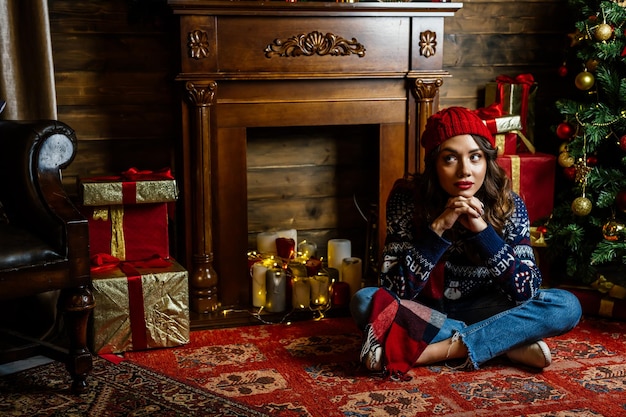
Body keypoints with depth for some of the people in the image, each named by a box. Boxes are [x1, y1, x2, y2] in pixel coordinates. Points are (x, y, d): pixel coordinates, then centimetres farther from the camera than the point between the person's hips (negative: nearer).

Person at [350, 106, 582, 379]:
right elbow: (395, 288, -22)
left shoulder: (508, 205, -14)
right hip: (426, 311, 0)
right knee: (363, 302, -30)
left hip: (482, 310, 0)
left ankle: (441, 349, -24)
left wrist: (482, 229, -29)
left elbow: (526, 291, -20)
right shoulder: (407, 197, -18)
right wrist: (438, 228, -32)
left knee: (567, 306, -21)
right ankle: (508, 343, -23)